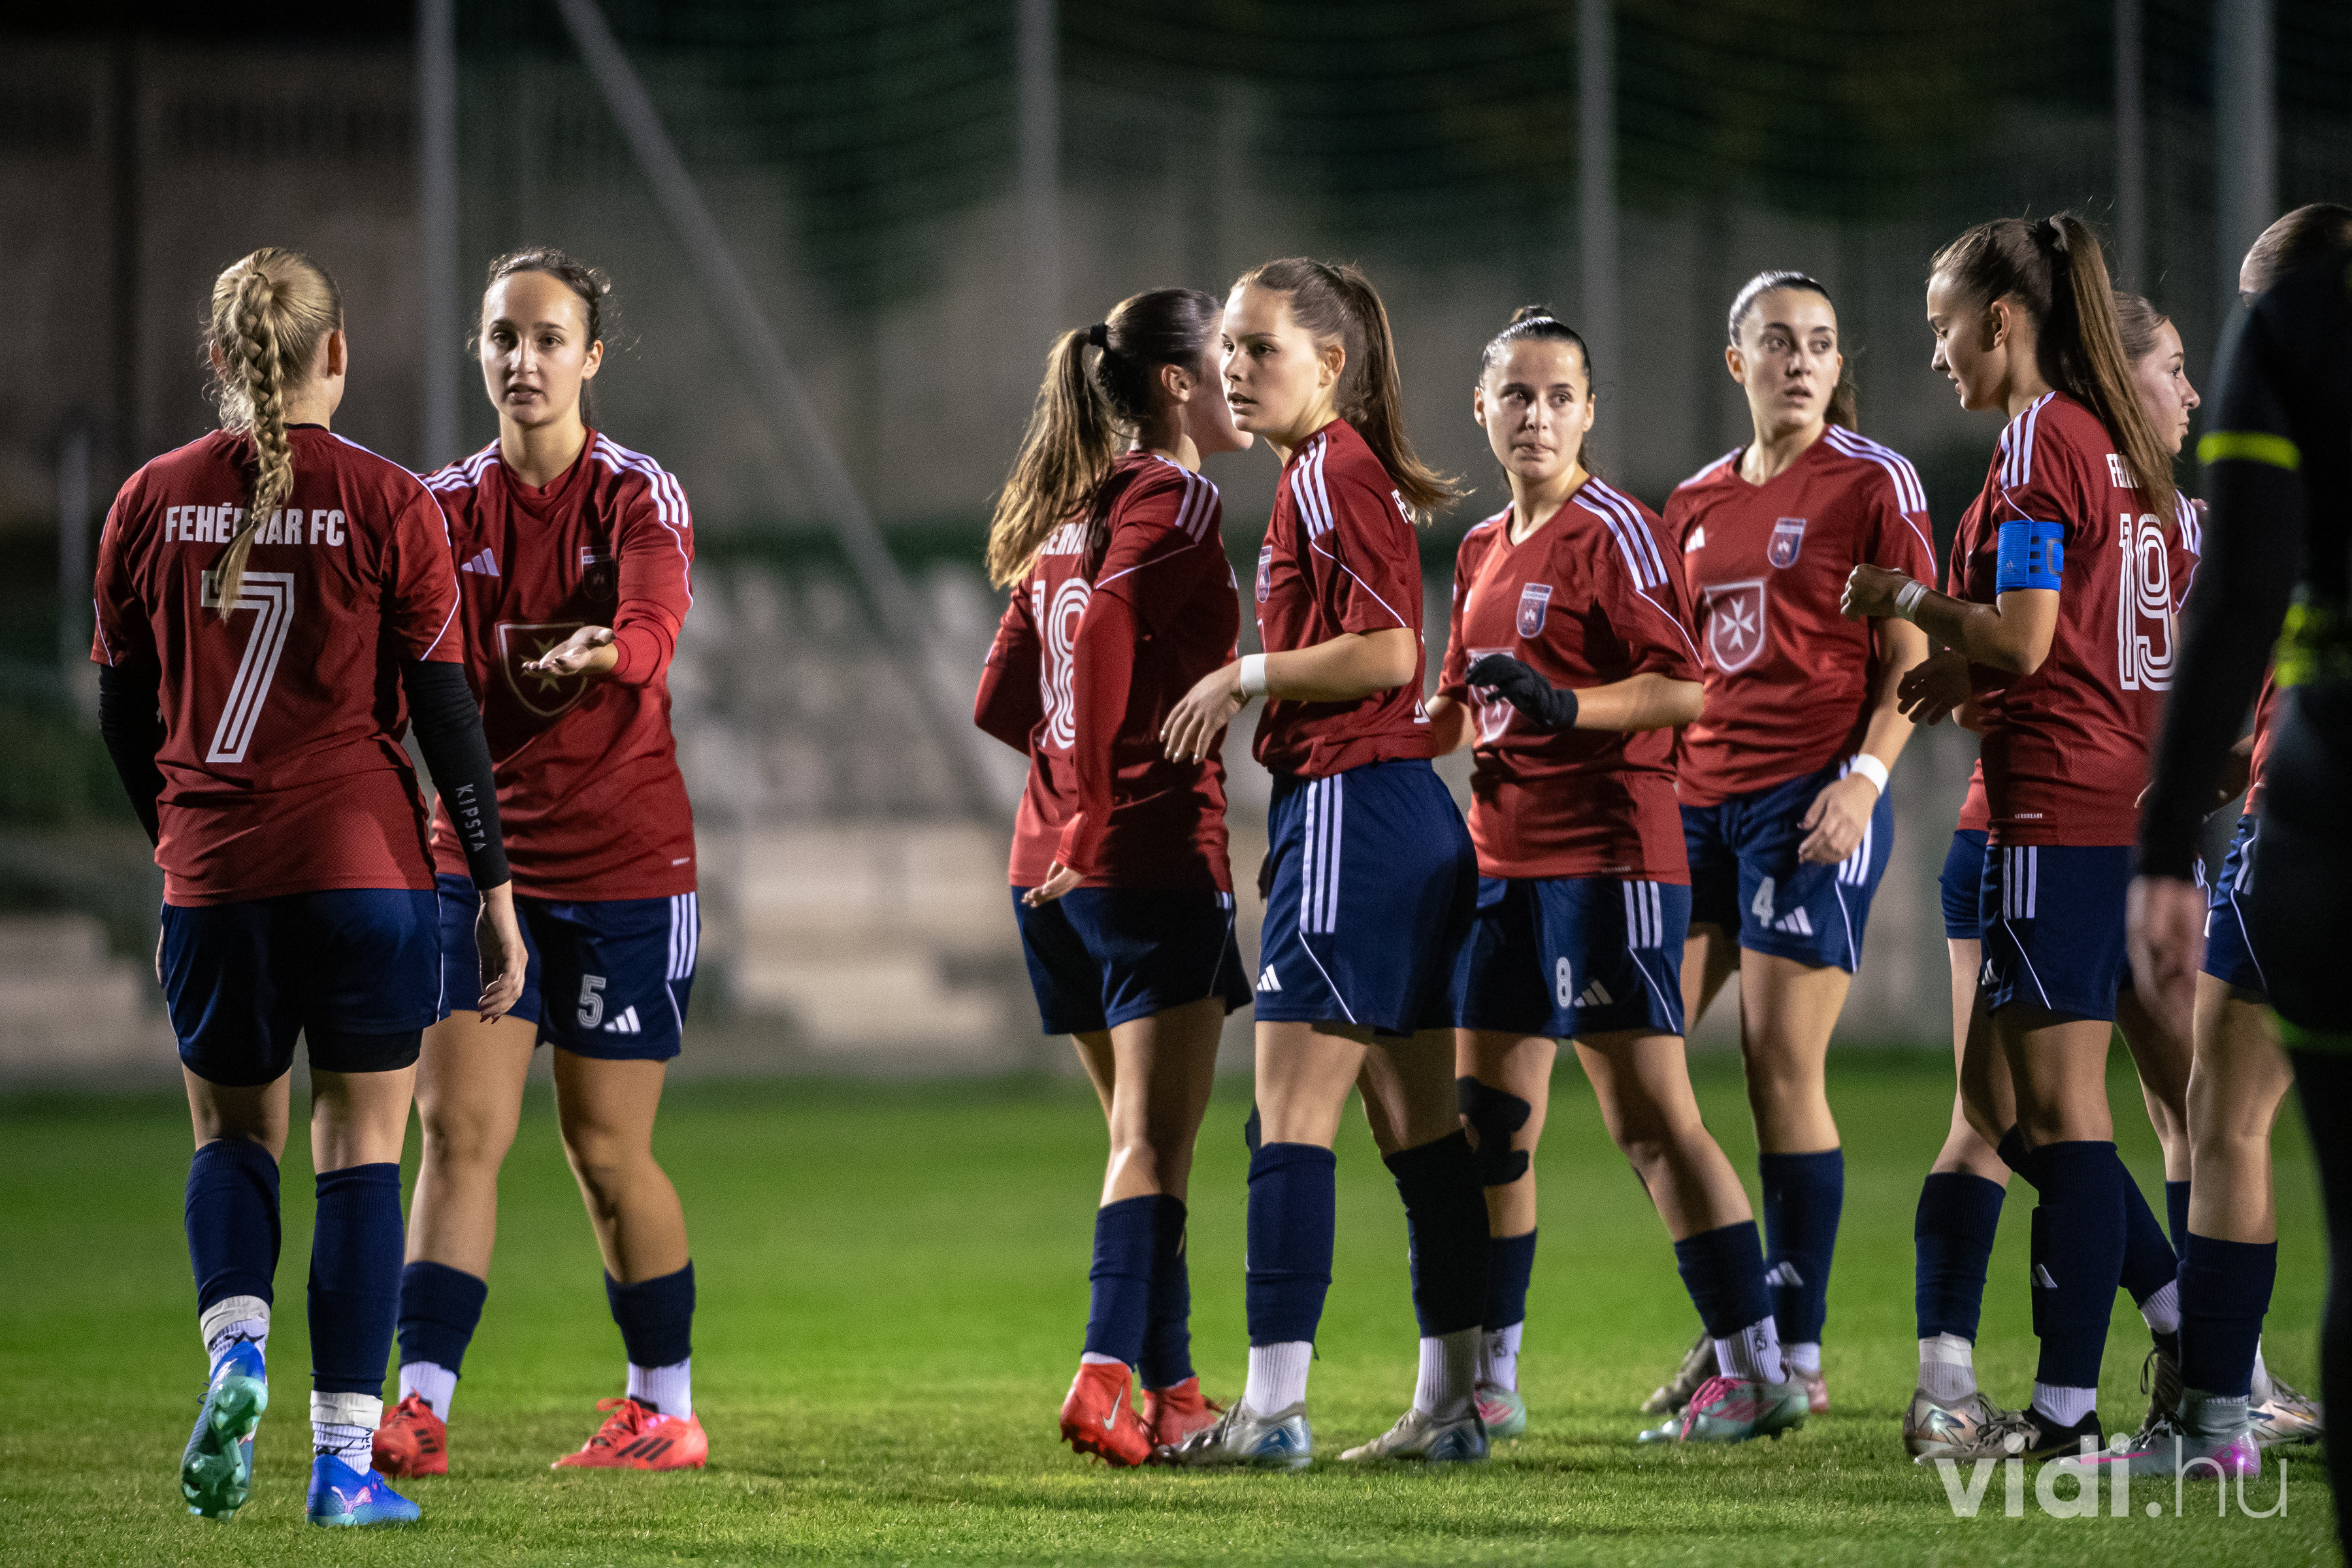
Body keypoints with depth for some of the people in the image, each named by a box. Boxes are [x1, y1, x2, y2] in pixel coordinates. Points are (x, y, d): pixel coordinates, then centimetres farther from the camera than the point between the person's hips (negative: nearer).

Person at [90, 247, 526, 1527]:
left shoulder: (152, 501, 3)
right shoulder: (386, 504, -4)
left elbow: (122, 712, 10)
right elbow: (442, 710, -4)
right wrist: (495, 888, 2)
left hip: (211, 876, 2)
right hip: (366, 864, -2)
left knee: (232, 1130, 19)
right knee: (360, 1148, 5)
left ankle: (234, 1347, -7)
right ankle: (344, 1459, 1)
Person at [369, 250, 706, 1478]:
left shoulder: (638, 496, -6)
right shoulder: (450, 505, 4)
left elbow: (652, 628, -26)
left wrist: (599, 655, -48)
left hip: (623, 861, -3)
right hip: (481, 851, 3)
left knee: (604, 1149, 3)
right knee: (456, 1125, -7)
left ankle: (666, 1409, 18)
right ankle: (420, 1410, -10)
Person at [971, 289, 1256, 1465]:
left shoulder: (1071, 513, 17)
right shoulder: (1174, 497, -8)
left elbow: (1001, 701, 18)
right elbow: (1104, 637, -24)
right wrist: (1096, 811, -19)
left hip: (1052, 868, 8)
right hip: (1158, 853, -8)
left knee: (1144, 1138, 13)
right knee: (1154, 1142, -9)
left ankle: (1172, 1392, 15)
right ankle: (1107, 1378, -18)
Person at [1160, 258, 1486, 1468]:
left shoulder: (1330, 475, -11)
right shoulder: (1331, 475, 18)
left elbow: (1387, 651, -20)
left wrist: (1247, 675, -12)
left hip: (1353, 812, -11)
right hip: (1403, 821, 11)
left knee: (1289, 1115, -10)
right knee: (1420, 1127, 10)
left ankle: (1273, 1405, -12)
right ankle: (1451, 1403, 12)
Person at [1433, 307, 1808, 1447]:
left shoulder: (1611, 530, -8)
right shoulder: (1483, 550, 16)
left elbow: (1685, 687, -15)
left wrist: (1567, 708, -26)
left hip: (1606, 856, -8)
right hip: (1503, 856, 8)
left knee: (1648, 1116, -8)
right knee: (1486, 1117, 7)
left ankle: (1758, 1371, -4)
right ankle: (1488, 1384, 13)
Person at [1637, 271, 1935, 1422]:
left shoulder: (1875, 483, -3)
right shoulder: (1696, 502, 14)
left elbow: (1911, 663, -5)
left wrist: (1865, 778, -18)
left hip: (1814, 799, -7)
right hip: (1701, 796, 7)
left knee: (1782, 1069, -8)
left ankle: (1796, 1350, 0)